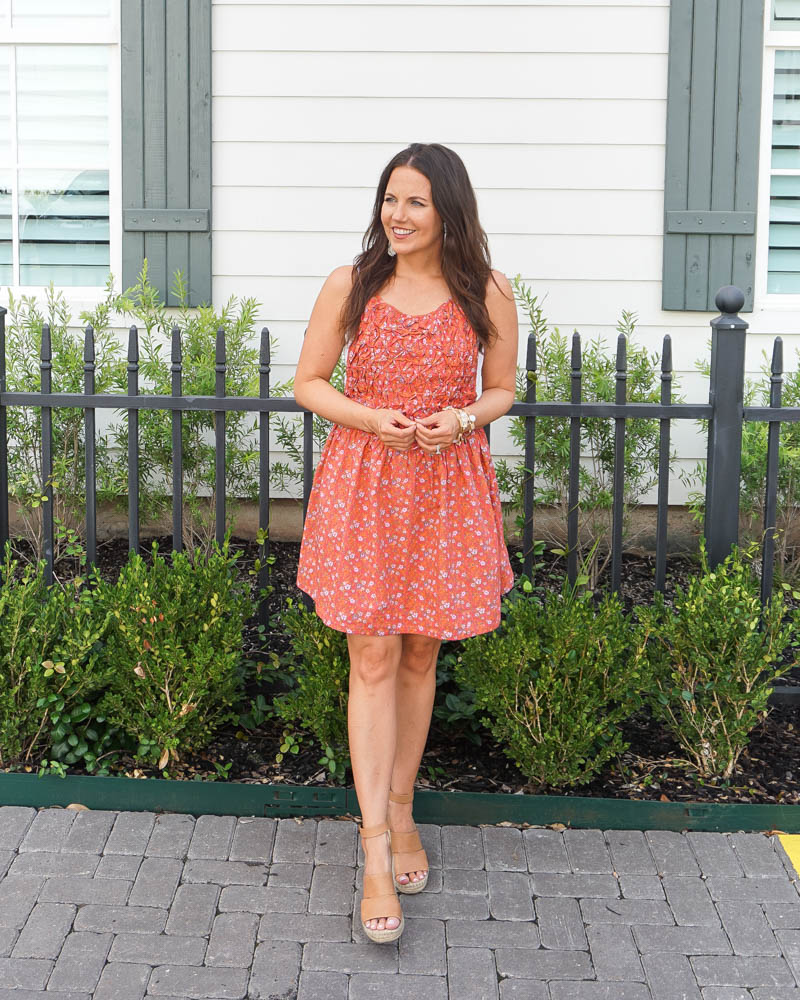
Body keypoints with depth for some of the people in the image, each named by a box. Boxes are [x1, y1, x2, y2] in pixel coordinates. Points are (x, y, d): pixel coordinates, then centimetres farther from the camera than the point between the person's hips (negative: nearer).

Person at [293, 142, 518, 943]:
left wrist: (465, 417, -12)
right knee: (373, 658, -4)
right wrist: (372, 418, -14)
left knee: (421, 655, 10)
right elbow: (308, 384, 4)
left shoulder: (487, 294, 0)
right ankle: (377, 850, 0)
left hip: (447, 487, 1)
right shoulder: (349, 286, -1)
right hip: (362, 481, -1)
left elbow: (501, 391, 10)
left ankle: (400, 810, 29)